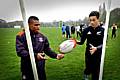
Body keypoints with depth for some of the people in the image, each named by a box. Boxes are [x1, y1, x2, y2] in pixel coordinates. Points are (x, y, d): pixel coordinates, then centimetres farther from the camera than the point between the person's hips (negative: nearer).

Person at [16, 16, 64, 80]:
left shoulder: (42, 36, 4)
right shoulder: (21, 36, -11)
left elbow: (47, 49, 10)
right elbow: (20, 51, -20)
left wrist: (56, 55, -6)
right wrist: (35, 55, -30)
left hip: (40, 68, 5)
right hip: (28, 69, -4)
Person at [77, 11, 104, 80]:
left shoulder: (102, 30, -10)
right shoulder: (87, 30, -5)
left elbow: (103, 44, -13)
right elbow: (82, 42, -3)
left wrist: (96, 48, -30)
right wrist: (76, 41, -24)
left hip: (98, 54, -1)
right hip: (88, 54, 1)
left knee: (96, 72, 6)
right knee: (89, 69, 10)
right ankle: (86, 74, 46)